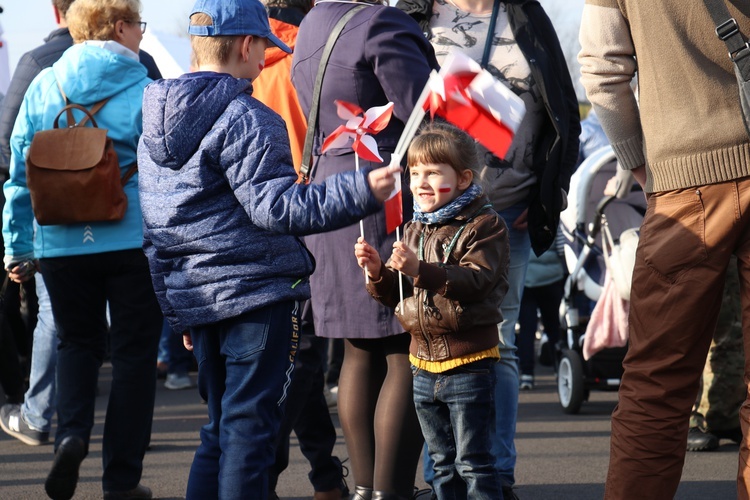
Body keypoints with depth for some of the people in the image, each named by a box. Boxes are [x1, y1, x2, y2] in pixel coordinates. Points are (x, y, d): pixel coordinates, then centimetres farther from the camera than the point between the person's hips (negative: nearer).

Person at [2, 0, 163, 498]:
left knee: (77, 341, 21)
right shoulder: (144, 92, -6)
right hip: (133, 241, -3)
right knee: (134, 353, 8)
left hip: (61, 245, 3)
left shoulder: (43, 87, 4)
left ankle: (72, 432, -6)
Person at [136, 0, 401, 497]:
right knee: (249, 427, -5)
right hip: (257, 289, -8)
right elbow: (275, 208, -23)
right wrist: (360, 192, -26)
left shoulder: (155, 126, 13)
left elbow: (155, 235, 16)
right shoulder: (244, 119, -13)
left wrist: (178, 311, 22)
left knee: (221, 428, 16)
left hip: (196, 299, 8)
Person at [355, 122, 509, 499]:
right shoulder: (413, 231, 13)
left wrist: (420, 269, -32)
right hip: (424, 363, 7)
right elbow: (396, 295, 15)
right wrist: (377, 273, -6)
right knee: (443, 464, 14)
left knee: (473, 463, -5)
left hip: (469, 363, -7)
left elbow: (475, 281, -23)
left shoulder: (484, 225, -8)